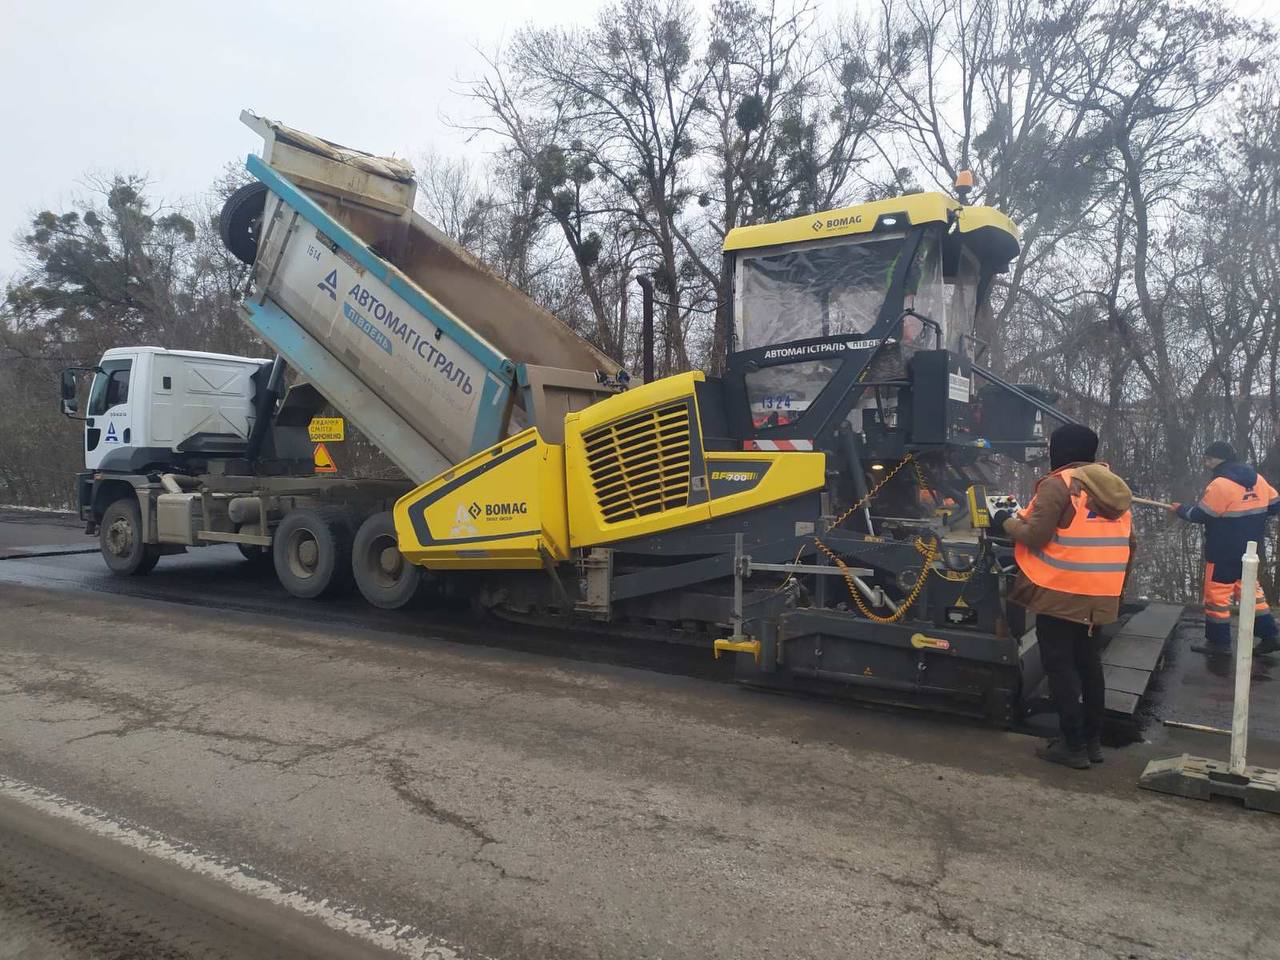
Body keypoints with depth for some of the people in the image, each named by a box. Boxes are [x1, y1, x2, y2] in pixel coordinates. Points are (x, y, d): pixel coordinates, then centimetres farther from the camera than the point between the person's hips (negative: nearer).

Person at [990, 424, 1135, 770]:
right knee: (1089, 666, 17)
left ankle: (1073, 745, 3)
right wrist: (1116, 584, 24)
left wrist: (1008, 521, 1)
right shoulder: (1115, 488, 12)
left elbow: (1034, 537, -17)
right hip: (1099, 598, 8)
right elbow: (1128, 543, 14)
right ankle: (1093, 741, 25)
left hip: (1060, 595, -8)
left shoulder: (1058, 485, -13)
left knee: (1061, 667, 0)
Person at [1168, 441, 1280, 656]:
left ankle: (1219, 641, 10)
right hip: (1251, 549, 8)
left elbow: (1199, 515, -15)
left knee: (1217, 594, 3)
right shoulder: (1257, 479, 3)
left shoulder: (1220, 485, -21)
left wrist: (1180, 509, 3)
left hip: (1224, 552, -8)